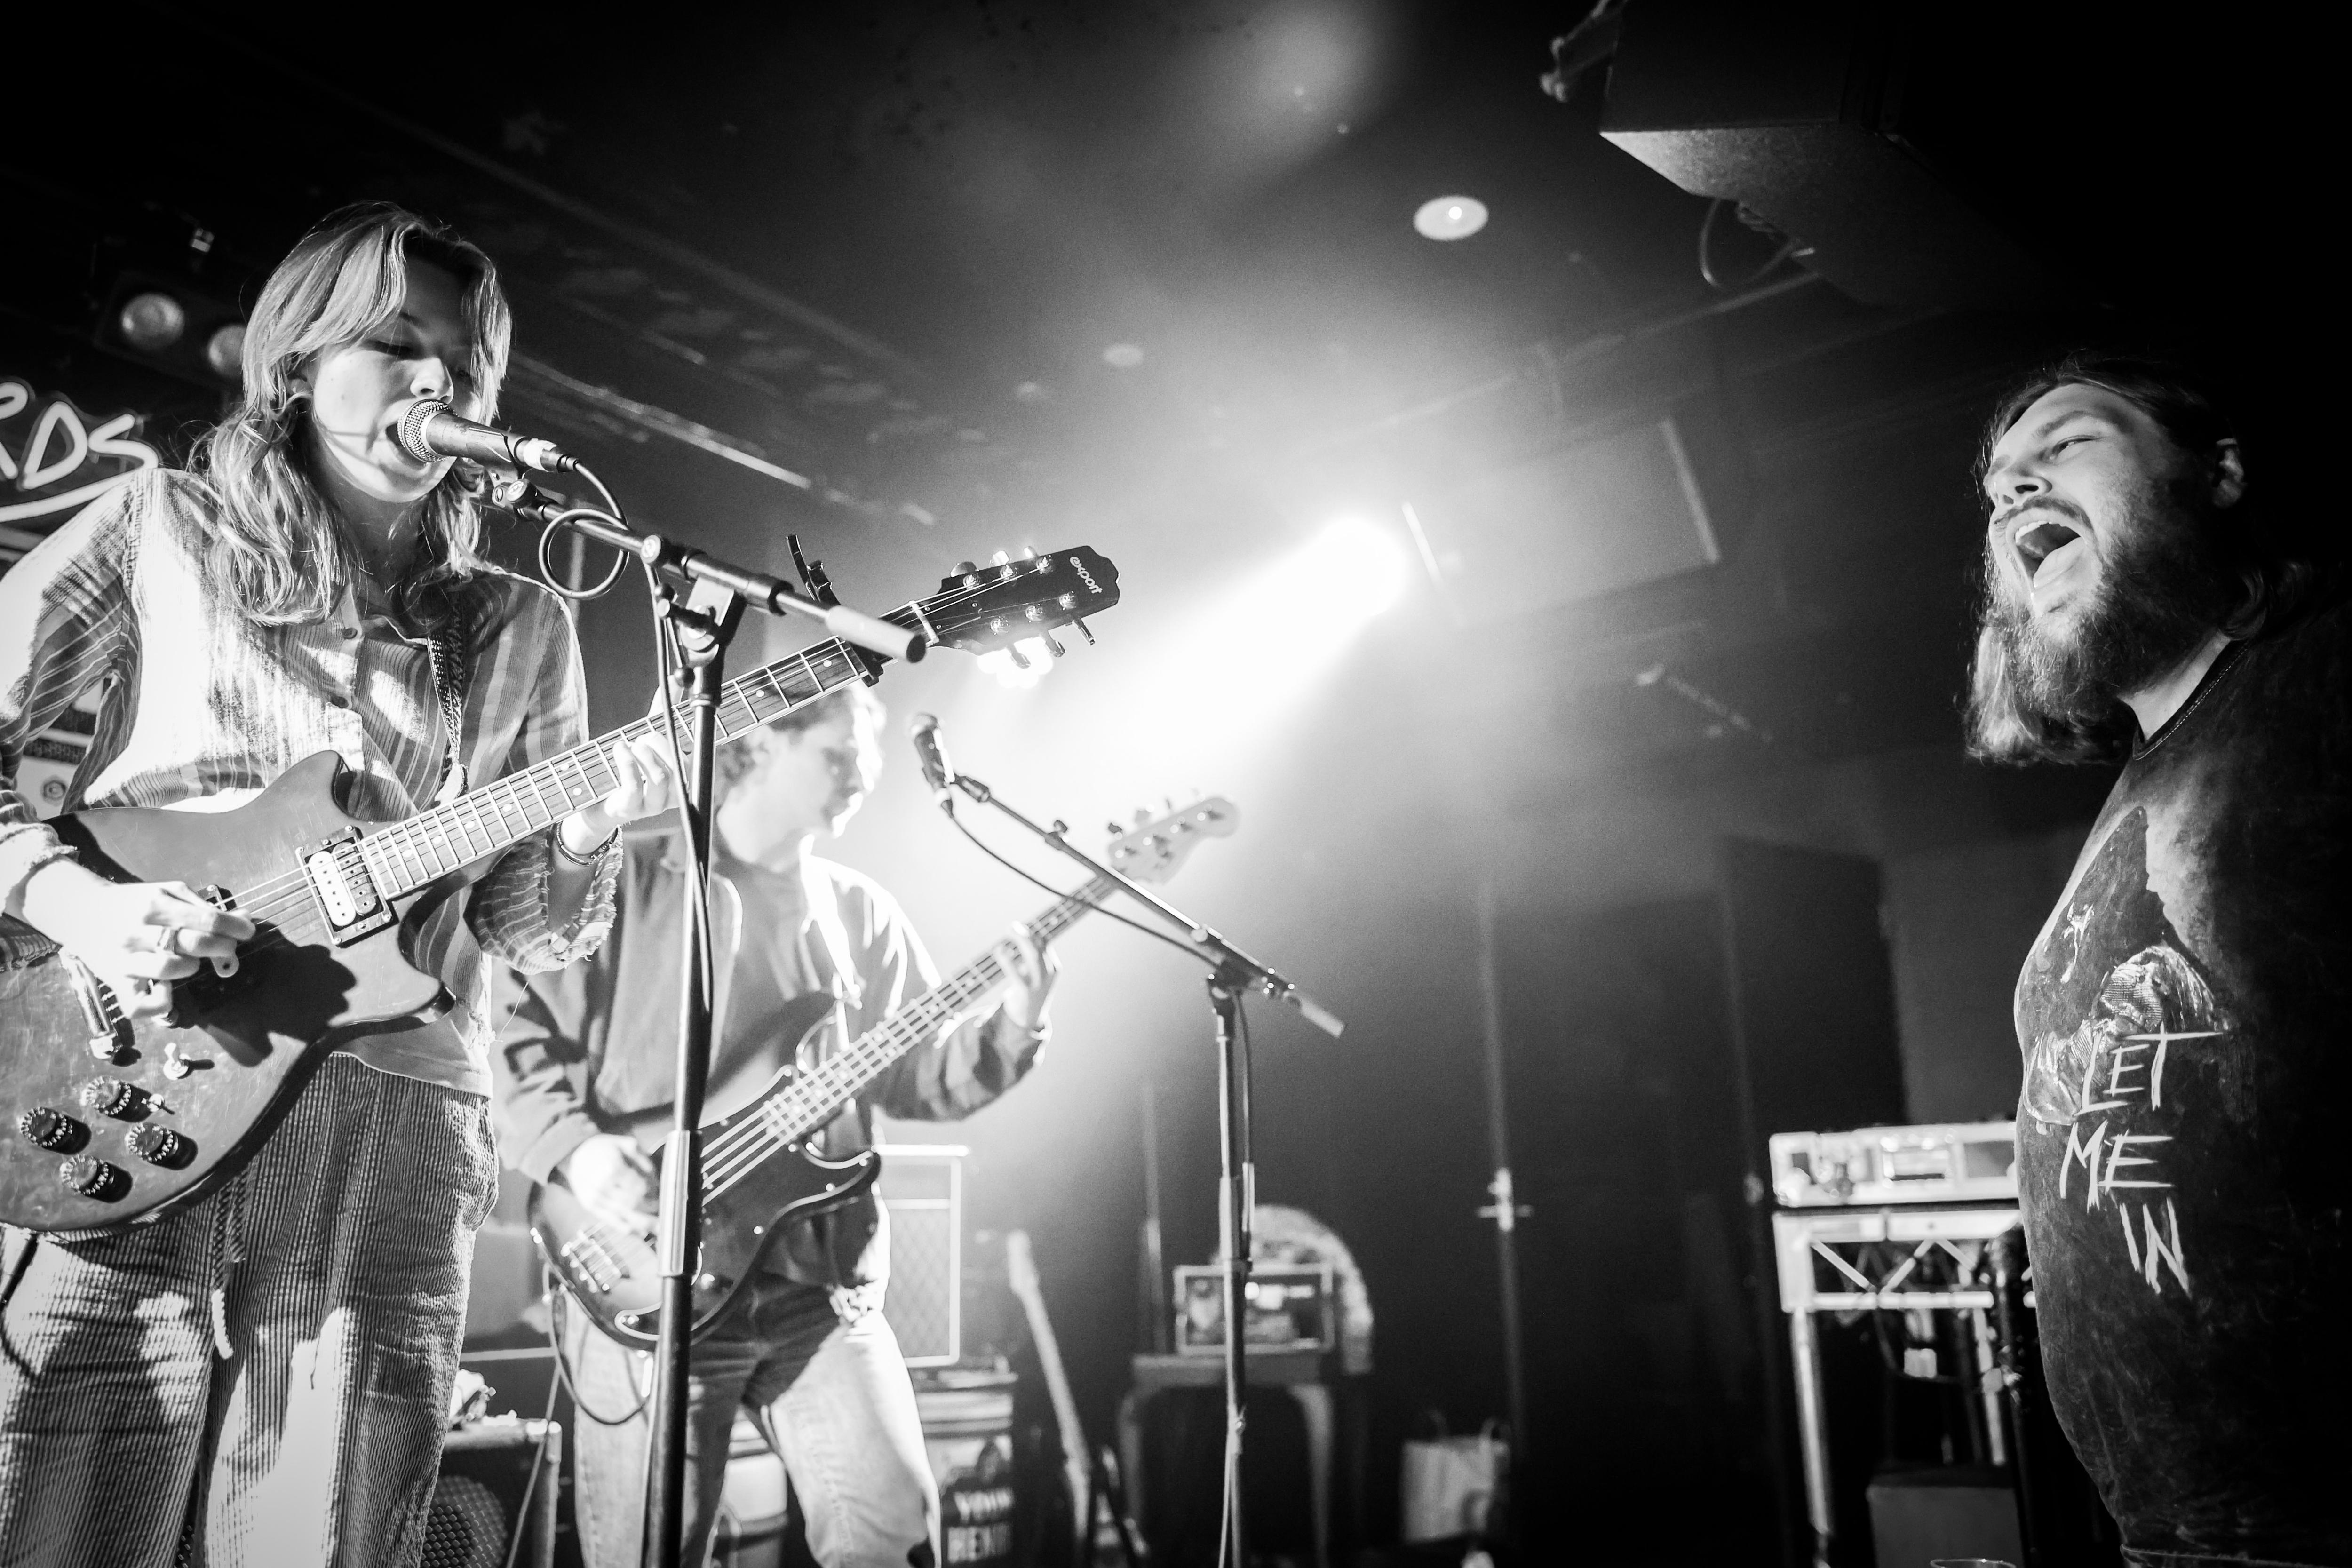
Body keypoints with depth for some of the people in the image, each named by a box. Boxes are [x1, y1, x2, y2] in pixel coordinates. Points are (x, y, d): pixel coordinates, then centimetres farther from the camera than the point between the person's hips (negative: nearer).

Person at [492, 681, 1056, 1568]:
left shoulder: (861, 915, 15)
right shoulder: (626, 881, 2)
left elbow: (920, 1075, 12)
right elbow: (524, 1035, -2)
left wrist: (1009, 1032, -6)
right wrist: (575, 1148, -17)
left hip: (820, 1285, 3)